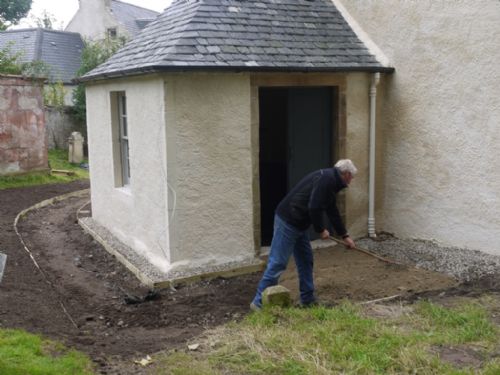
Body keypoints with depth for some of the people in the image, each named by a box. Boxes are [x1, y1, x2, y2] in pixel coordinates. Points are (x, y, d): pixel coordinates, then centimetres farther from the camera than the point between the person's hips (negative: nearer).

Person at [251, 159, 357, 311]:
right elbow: (314, 208, -23)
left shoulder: (330, 181, 19)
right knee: (277, 263, -7)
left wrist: (345, 236, 33)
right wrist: (321, 230, -8)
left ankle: (308, 299, 23)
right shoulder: (326, 178, -14)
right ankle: (259, 302, -1)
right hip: (287, 221, -10)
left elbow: (333, 212, 28)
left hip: (299, 224, 11)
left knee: (306, 261, 14)